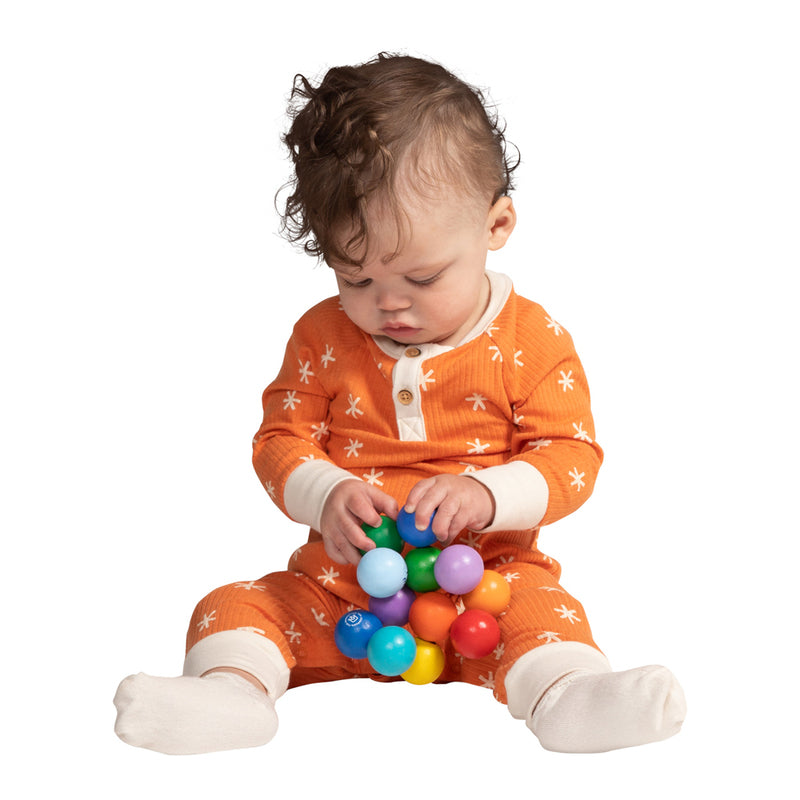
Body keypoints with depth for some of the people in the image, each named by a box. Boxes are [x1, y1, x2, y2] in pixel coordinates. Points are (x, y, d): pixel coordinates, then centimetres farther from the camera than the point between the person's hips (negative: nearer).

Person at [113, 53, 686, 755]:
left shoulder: (533, 340, -5)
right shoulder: (322, 337, 1)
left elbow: (572, 456, -7)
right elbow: (280, 440, 3)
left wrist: (485, 496, -26)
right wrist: (324, 495, -20)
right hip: (342, 581, 3)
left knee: (539, 606, -32)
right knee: (233, 609, -15)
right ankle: (232, 689, -38)